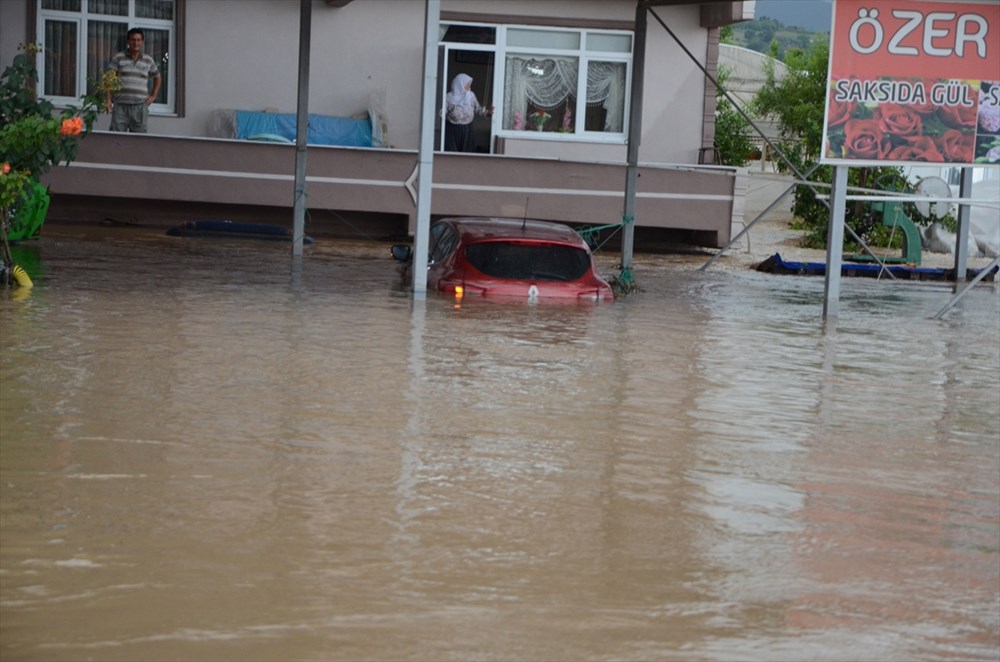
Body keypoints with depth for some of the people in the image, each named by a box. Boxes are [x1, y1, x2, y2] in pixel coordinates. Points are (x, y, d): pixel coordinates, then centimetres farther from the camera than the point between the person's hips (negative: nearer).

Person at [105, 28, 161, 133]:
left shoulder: (148, 61, 13)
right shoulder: (118, 58, 5)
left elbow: (157, 77, 28)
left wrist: (153, 96, 16)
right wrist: (108, 100, -9)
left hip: (140, 107, 2)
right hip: (121, 106, -2)